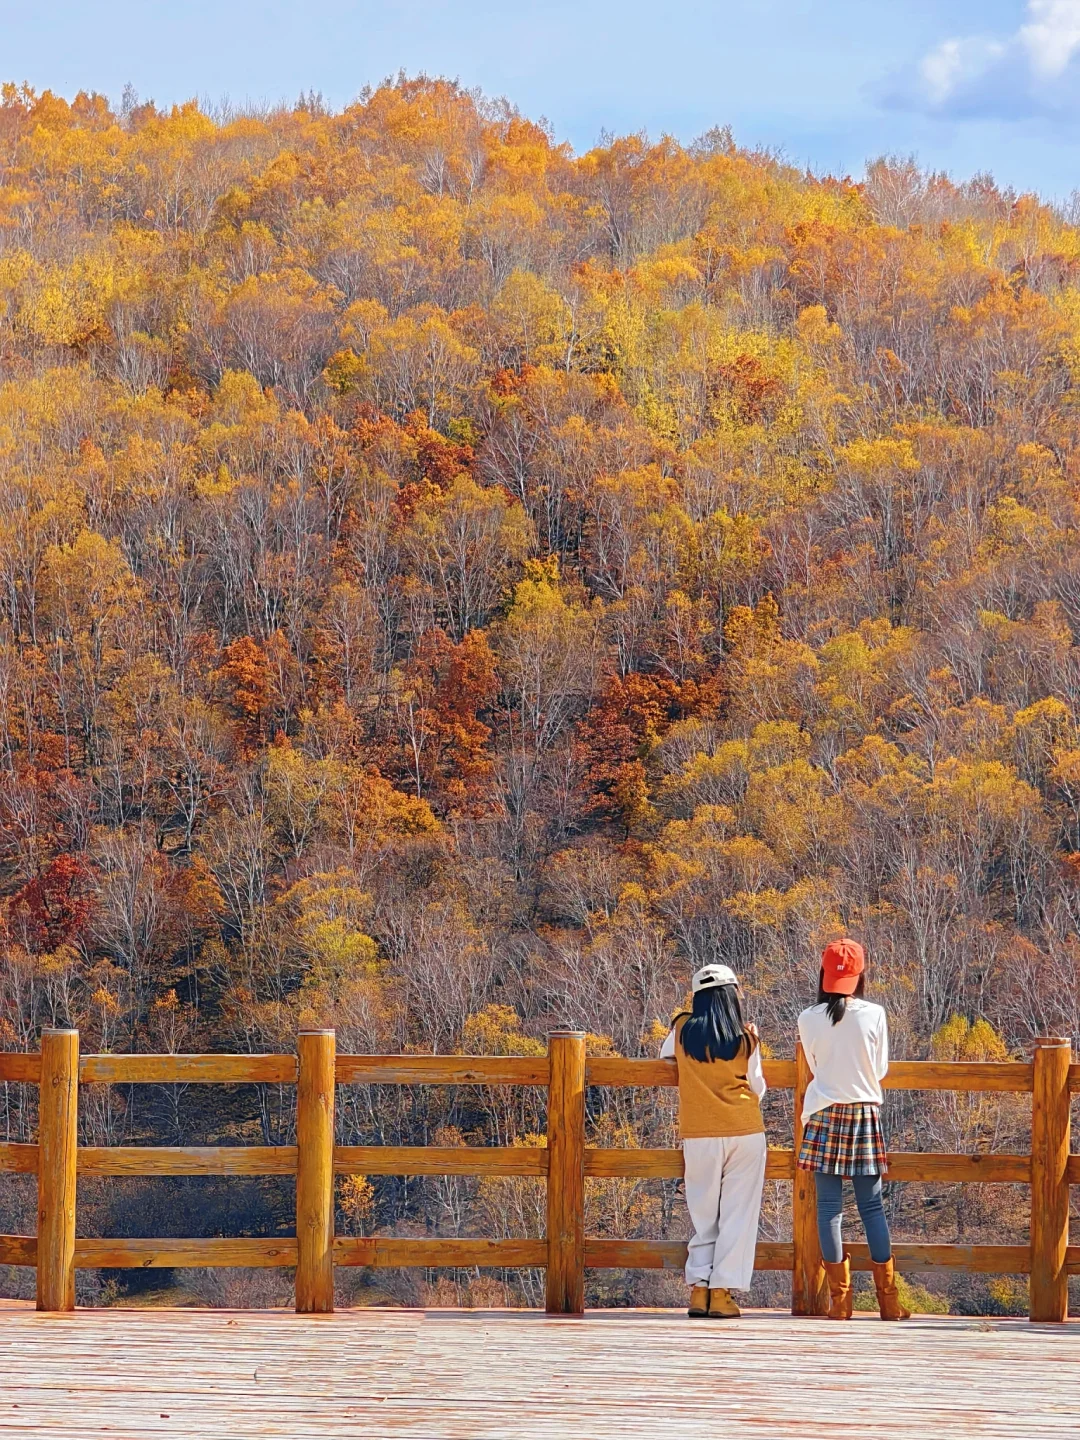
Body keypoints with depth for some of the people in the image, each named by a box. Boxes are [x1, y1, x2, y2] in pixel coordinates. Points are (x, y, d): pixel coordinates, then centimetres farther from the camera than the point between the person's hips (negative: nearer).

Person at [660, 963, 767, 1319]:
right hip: (745, 1132, -1)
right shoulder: (745, 1036, -3)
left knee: (703, 1213, 10)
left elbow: (665, 1053, 23)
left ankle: (698, 1288, 1)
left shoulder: (683, 1030, 2)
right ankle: (722, 1293, -3)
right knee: (737, 1214, 2)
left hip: (699, 1136, 2)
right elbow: (758, 1088, 5)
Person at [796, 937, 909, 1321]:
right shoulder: (874, 1015, -4)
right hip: (865, 1114, 1)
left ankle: (839, 1300, -2)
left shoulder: (809, 1019, -4)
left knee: (829, 1205, 1)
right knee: (872, 1206, 6)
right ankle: (888, 1300, 6)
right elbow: (881, 1069, 5)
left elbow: (815, 1067, 9)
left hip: (825, 1115, -1)